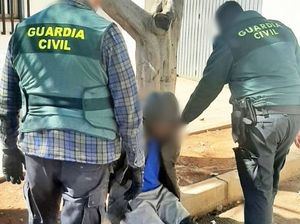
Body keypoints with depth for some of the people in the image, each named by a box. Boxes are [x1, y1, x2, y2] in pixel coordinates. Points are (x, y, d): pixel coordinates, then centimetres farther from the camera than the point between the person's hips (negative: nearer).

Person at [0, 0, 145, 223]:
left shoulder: (23, 31, 4)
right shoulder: (105, 33, -9)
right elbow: (128, 109, -8)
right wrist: (136, 163, 2)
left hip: (38, 148, 4)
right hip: (88, 152, -4)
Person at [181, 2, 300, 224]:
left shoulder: (228, 39, 3)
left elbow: (208, 87, 5)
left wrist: (182, 119, 17)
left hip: (259, 116, -6)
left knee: (258, 190, 2)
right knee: (270, 182, 21)